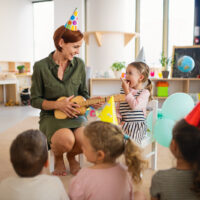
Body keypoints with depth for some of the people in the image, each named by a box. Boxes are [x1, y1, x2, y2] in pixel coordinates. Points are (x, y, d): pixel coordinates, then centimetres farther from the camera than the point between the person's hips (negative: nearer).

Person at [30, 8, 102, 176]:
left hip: (75, 115, 3)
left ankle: (71, 156, 11)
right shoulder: (41, 67, -7)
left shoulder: (79, 64, 2)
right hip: (51, 116, -3)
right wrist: (58, 105, -18)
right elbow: (35, 100, -3)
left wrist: (91, 103, -11)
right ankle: (58, 157, 6)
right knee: (66, 139, -34)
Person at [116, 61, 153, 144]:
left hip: (137, 125, -4)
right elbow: (118, 107, 14)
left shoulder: (145, 92, -5)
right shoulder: (123, 90, 12)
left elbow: (135, 106, -21)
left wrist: (127, 91, -15)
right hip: (124, 124, 5)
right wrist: (118, 118, -4)